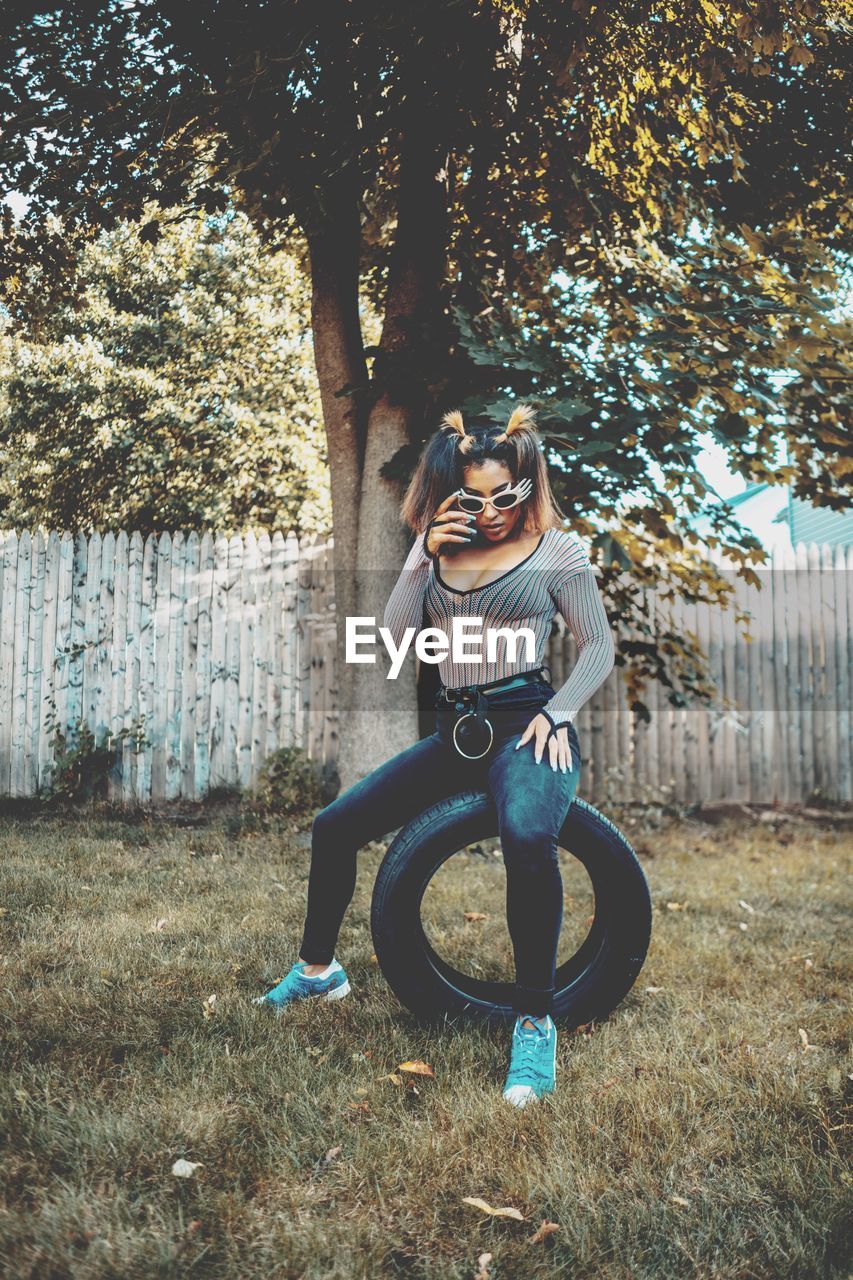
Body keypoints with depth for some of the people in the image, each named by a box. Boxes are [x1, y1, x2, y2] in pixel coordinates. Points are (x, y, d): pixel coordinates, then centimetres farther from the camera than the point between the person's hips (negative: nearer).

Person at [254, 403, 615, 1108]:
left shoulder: (557, 548, 1)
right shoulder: (439, 548, 12)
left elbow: (599, 647, 2)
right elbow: (398, 634, 2)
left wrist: (558, 713, -13)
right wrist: (426, 555, -8)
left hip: (525, 725, -5)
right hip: (457, 731, 6)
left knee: (527, 838, -38)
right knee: (334, 826, 1)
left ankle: (536, 1023, -20)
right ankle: (319, 969, 26)